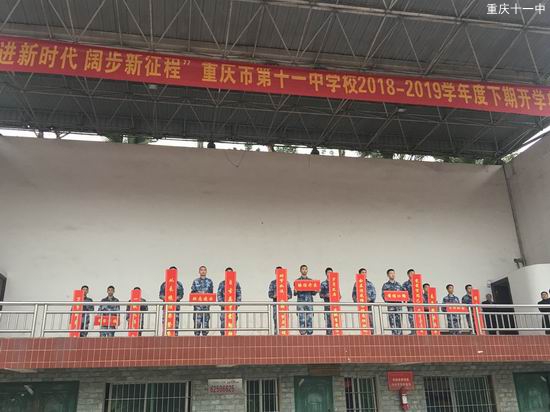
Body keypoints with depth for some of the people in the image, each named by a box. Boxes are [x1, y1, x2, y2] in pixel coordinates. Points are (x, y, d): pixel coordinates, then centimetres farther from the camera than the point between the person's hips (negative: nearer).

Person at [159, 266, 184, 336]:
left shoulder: (179, 284, 13)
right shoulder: (164, 284, 13)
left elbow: (181, 295, 5)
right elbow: (160, 295, 8)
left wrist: (176, 298, -14)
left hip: (176, 305, 0)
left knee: (175, 320, -7)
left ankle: (175, 334, -8)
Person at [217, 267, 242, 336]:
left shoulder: (236, 283, 10)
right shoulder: (222, 283, 7)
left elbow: (239, 295, 8)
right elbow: (219, 294, 4)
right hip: (224, 306, -1)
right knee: (223, 322, -5)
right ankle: (223, 335, 1)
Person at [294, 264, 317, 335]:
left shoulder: (310, 280, 16)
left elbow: (313, 293, 15)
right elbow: (295, 293, 4)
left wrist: (316, 291, -7)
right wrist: (295, 291, -19)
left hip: (309, 301, 2)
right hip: (301, 302, -2)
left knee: (310, 318, -2)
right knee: (302, 319, -7)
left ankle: (310, 333, 0)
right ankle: (302, 333, -5)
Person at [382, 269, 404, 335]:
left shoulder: (398, 284, 18)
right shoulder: (385, 285, 8)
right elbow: (383, 295, 0)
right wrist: (387, 300, -17)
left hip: (398, 303, 3)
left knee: (399, 319, -2)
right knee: (392, 320, -7)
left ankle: (400, 333, -1)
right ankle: (394, 333, -6)